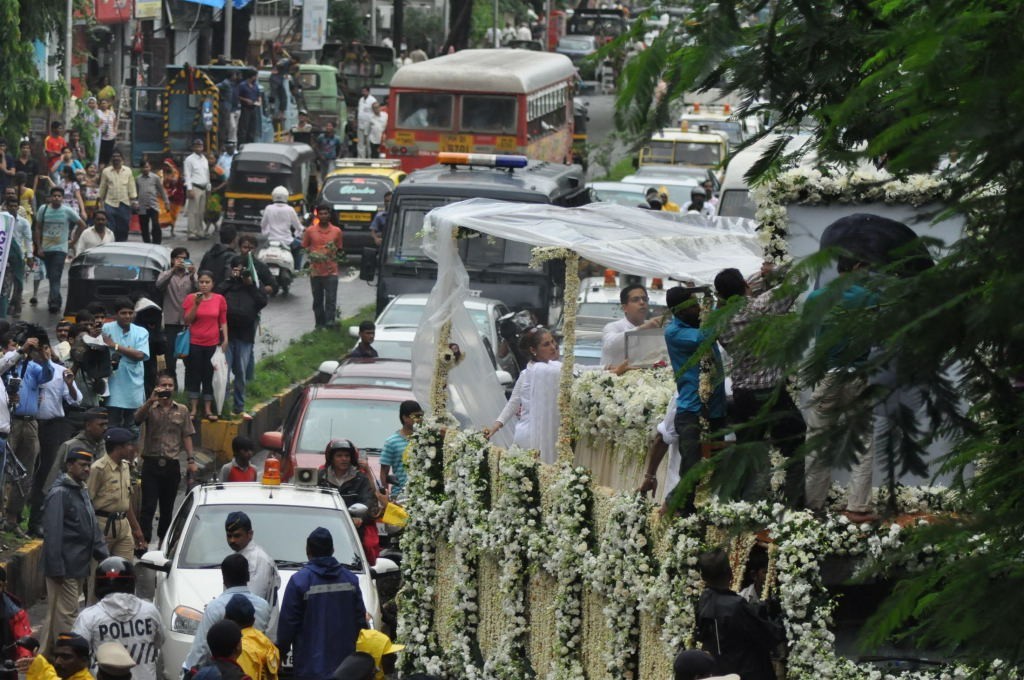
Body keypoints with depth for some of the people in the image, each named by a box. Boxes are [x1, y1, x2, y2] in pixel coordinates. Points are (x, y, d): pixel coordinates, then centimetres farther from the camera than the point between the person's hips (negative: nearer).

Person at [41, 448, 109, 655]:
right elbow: (53, 533, -19)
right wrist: (57, 568, -23)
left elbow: (92, 528, 23)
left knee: (56, 615, 15)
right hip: (64, 568, -10)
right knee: (66, 615, -8)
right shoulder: (59, 494, -14)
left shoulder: (82, 492, 17)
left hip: (78, 568, 10)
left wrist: (104, 556, 14)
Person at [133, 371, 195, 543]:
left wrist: (191, 460, 2)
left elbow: (186, 436, 10)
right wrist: (151, 400, -27)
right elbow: (137, 418, -17)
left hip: (172, 464, 3)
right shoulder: (150, 408, 3)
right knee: (148, 506, -9)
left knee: (167, 506, 12)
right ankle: (143, 540, -13)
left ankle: (164, 539, 25)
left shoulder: (182, 411, 11)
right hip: (152, 463, -3)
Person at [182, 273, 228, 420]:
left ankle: (208, 409, 9)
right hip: (195, 343, -1)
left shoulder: (219, 300, 2)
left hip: (213, 343, 1)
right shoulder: (191, 299, -1)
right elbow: (187, 320, -5)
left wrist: (225, 339, -1)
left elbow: (223, 321, 7)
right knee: (194, 375, 2)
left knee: (210, 376, 3)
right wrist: (196, 304, -16)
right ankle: (194, 409, 8)